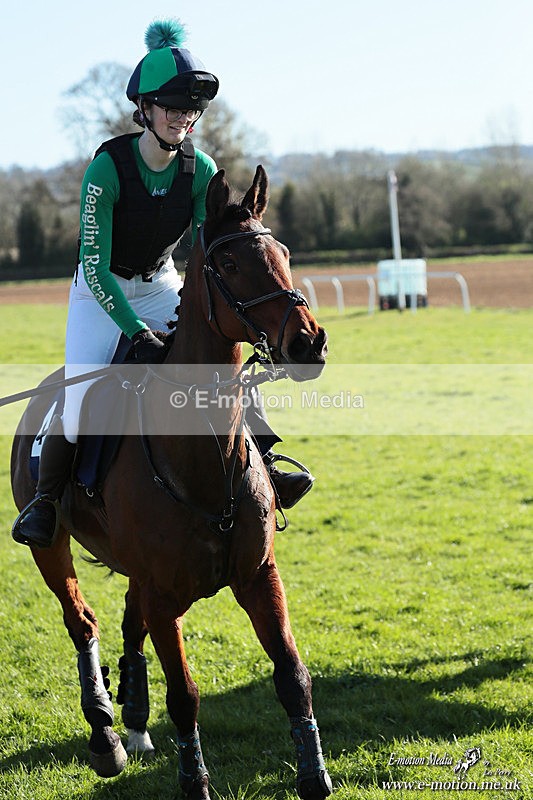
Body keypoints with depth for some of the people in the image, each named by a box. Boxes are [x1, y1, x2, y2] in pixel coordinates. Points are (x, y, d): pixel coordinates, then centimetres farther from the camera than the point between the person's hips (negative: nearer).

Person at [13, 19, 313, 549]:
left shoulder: (201, 171, -12)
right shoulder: (108, 167, -25)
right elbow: (94, 265, -26)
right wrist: (137, 332, -33)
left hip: (162, 287, 4)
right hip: (101, 292, -4)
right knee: (81, 393, -19)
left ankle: (261, 466, -3)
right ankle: (44, 497, -4)